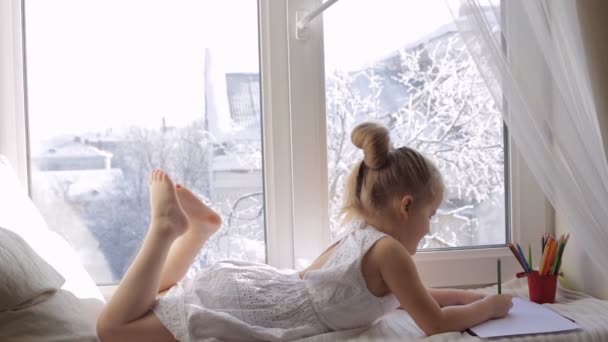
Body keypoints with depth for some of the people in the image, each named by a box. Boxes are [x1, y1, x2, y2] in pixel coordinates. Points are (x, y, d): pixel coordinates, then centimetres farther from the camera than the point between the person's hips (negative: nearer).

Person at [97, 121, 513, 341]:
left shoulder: (360, 234, 15)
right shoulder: (389, 250, -13)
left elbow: (409, 294, 29)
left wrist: (471, 296, 25)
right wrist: (489, 306, 7)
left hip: (252, 285, 9)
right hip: (248, 307, -8)